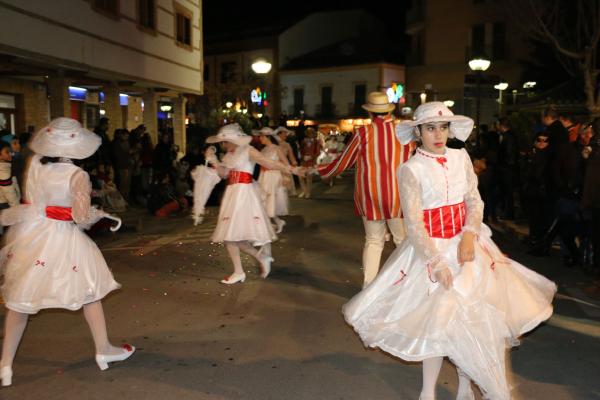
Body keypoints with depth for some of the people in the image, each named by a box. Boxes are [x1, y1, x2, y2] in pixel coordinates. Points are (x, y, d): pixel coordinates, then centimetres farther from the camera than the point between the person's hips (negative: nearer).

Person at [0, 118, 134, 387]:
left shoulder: (35, 163, -4)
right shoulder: (77, 176, -18)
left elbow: (32, 197, 12)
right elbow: (82, 216, -20)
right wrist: (97, 214, -1)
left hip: (30, 233, 5)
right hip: (62, 240, -4)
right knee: (89, 291, 14)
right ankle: (103, 350, 25)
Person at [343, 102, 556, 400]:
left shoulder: (461, 158, 4)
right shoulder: (410, 170, -10)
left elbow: (475, 201, 3)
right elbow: (413, 223, -13)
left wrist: (469, 236, -14)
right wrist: (438, 263, -19)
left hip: (467, 243, 4)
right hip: (431, 248, -4)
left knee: (469, 314, 7)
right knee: (439, 317, -1)